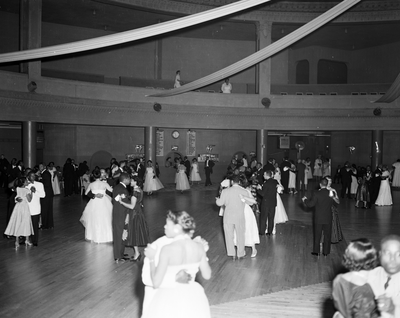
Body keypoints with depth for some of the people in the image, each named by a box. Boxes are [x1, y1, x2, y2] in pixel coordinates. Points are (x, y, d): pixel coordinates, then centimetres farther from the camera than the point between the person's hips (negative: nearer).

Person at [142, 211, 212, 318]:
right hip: (193, 297, 4)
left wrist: (151, 259, -4)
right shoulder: (199, 246, -9)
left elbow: (156, 283, -17)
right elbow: (207, 275, 3)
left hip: (170, 300, -4)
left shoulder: (167, 249, -22)